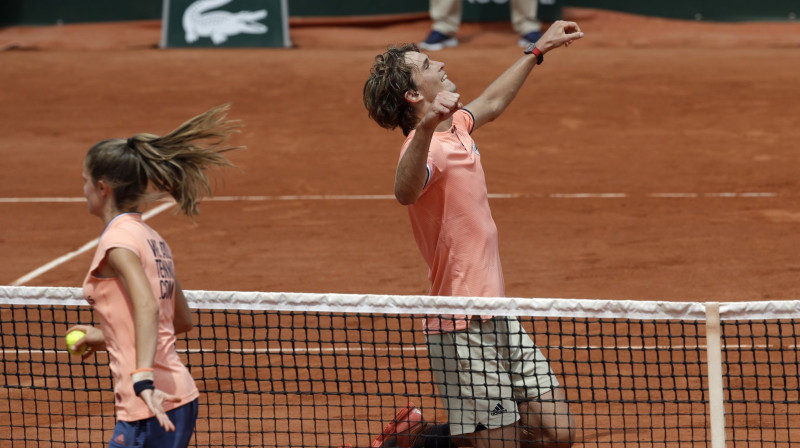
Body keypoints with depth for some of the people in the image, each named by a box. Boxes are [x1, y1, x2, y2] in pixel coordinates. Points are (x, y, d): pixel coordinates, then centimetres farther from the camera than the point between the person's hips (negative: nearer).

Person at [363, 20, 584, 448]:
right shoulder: (427, 147, -19)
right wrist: (425, 128, -59)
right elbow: (405, 193, -43)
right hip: (463, 328, -9)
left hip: (495, 313, 9)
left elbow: (491, 102, 34)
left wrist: (538, 49, 40)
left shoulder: (456, 126, 10)